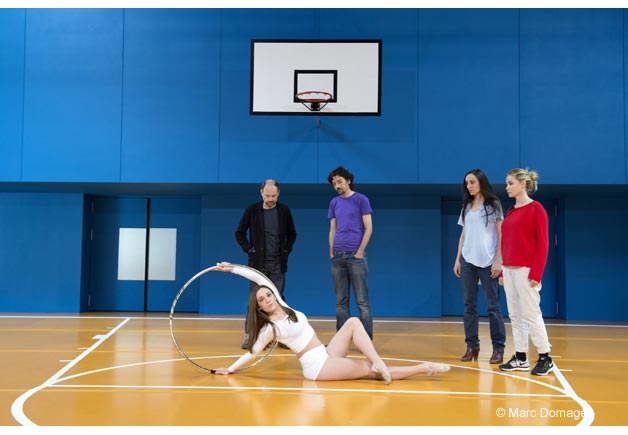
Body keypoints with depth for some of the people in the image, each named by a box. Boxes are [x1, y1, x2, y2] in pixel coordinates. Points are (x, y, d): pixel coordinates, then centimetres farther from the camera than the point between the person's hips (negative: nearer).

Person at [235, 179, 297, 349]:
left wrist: (287, 249, 2)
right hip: (258, 263, -1)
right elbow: (239, 233, 5)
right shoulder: (252, 210, -2)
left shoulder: (284, 210, 3)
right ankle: (249, 335, 3)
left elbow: (292, 234, 15)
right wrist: (248, 249, -5)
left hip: (278, 264, 2)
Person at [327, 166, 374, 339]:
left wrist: (360, 252, -11)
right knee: (341, 301, 8)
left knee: (362, 300, -3)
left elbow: (368, 229, -5)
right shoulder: (334, 203, 13)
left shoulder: (361, 199, -2)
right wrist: (331, 252, 7)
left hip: (355, 256, -5)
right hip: (338, 256, 5)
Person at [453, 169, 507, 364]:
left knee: (493, 306, -2)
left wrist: (498, 260, -11)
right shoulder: (466, 207, 14)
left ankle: (498, 348, 2)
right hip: (467, 261, 5)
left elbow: (500, 235, -3)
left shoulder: (493, 205, 1)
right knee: (469, 305, 4)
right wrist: (457, 259, 10)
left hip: (487, 261, -5)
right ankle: (472, 346, 9)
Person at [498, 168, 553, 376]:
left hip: (526, 271, -7)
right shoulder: (511, 211, 14)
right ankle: (520, 358, 15)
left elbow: (543, 243, -12)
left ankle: (545, 358, 7)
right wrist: (503, 270, 14)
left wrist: (536, 273, -17)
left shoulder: (536, 208, -8)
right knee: (515, 315, 9)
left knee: (531, 314, -3)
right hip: (509, 270, 7)